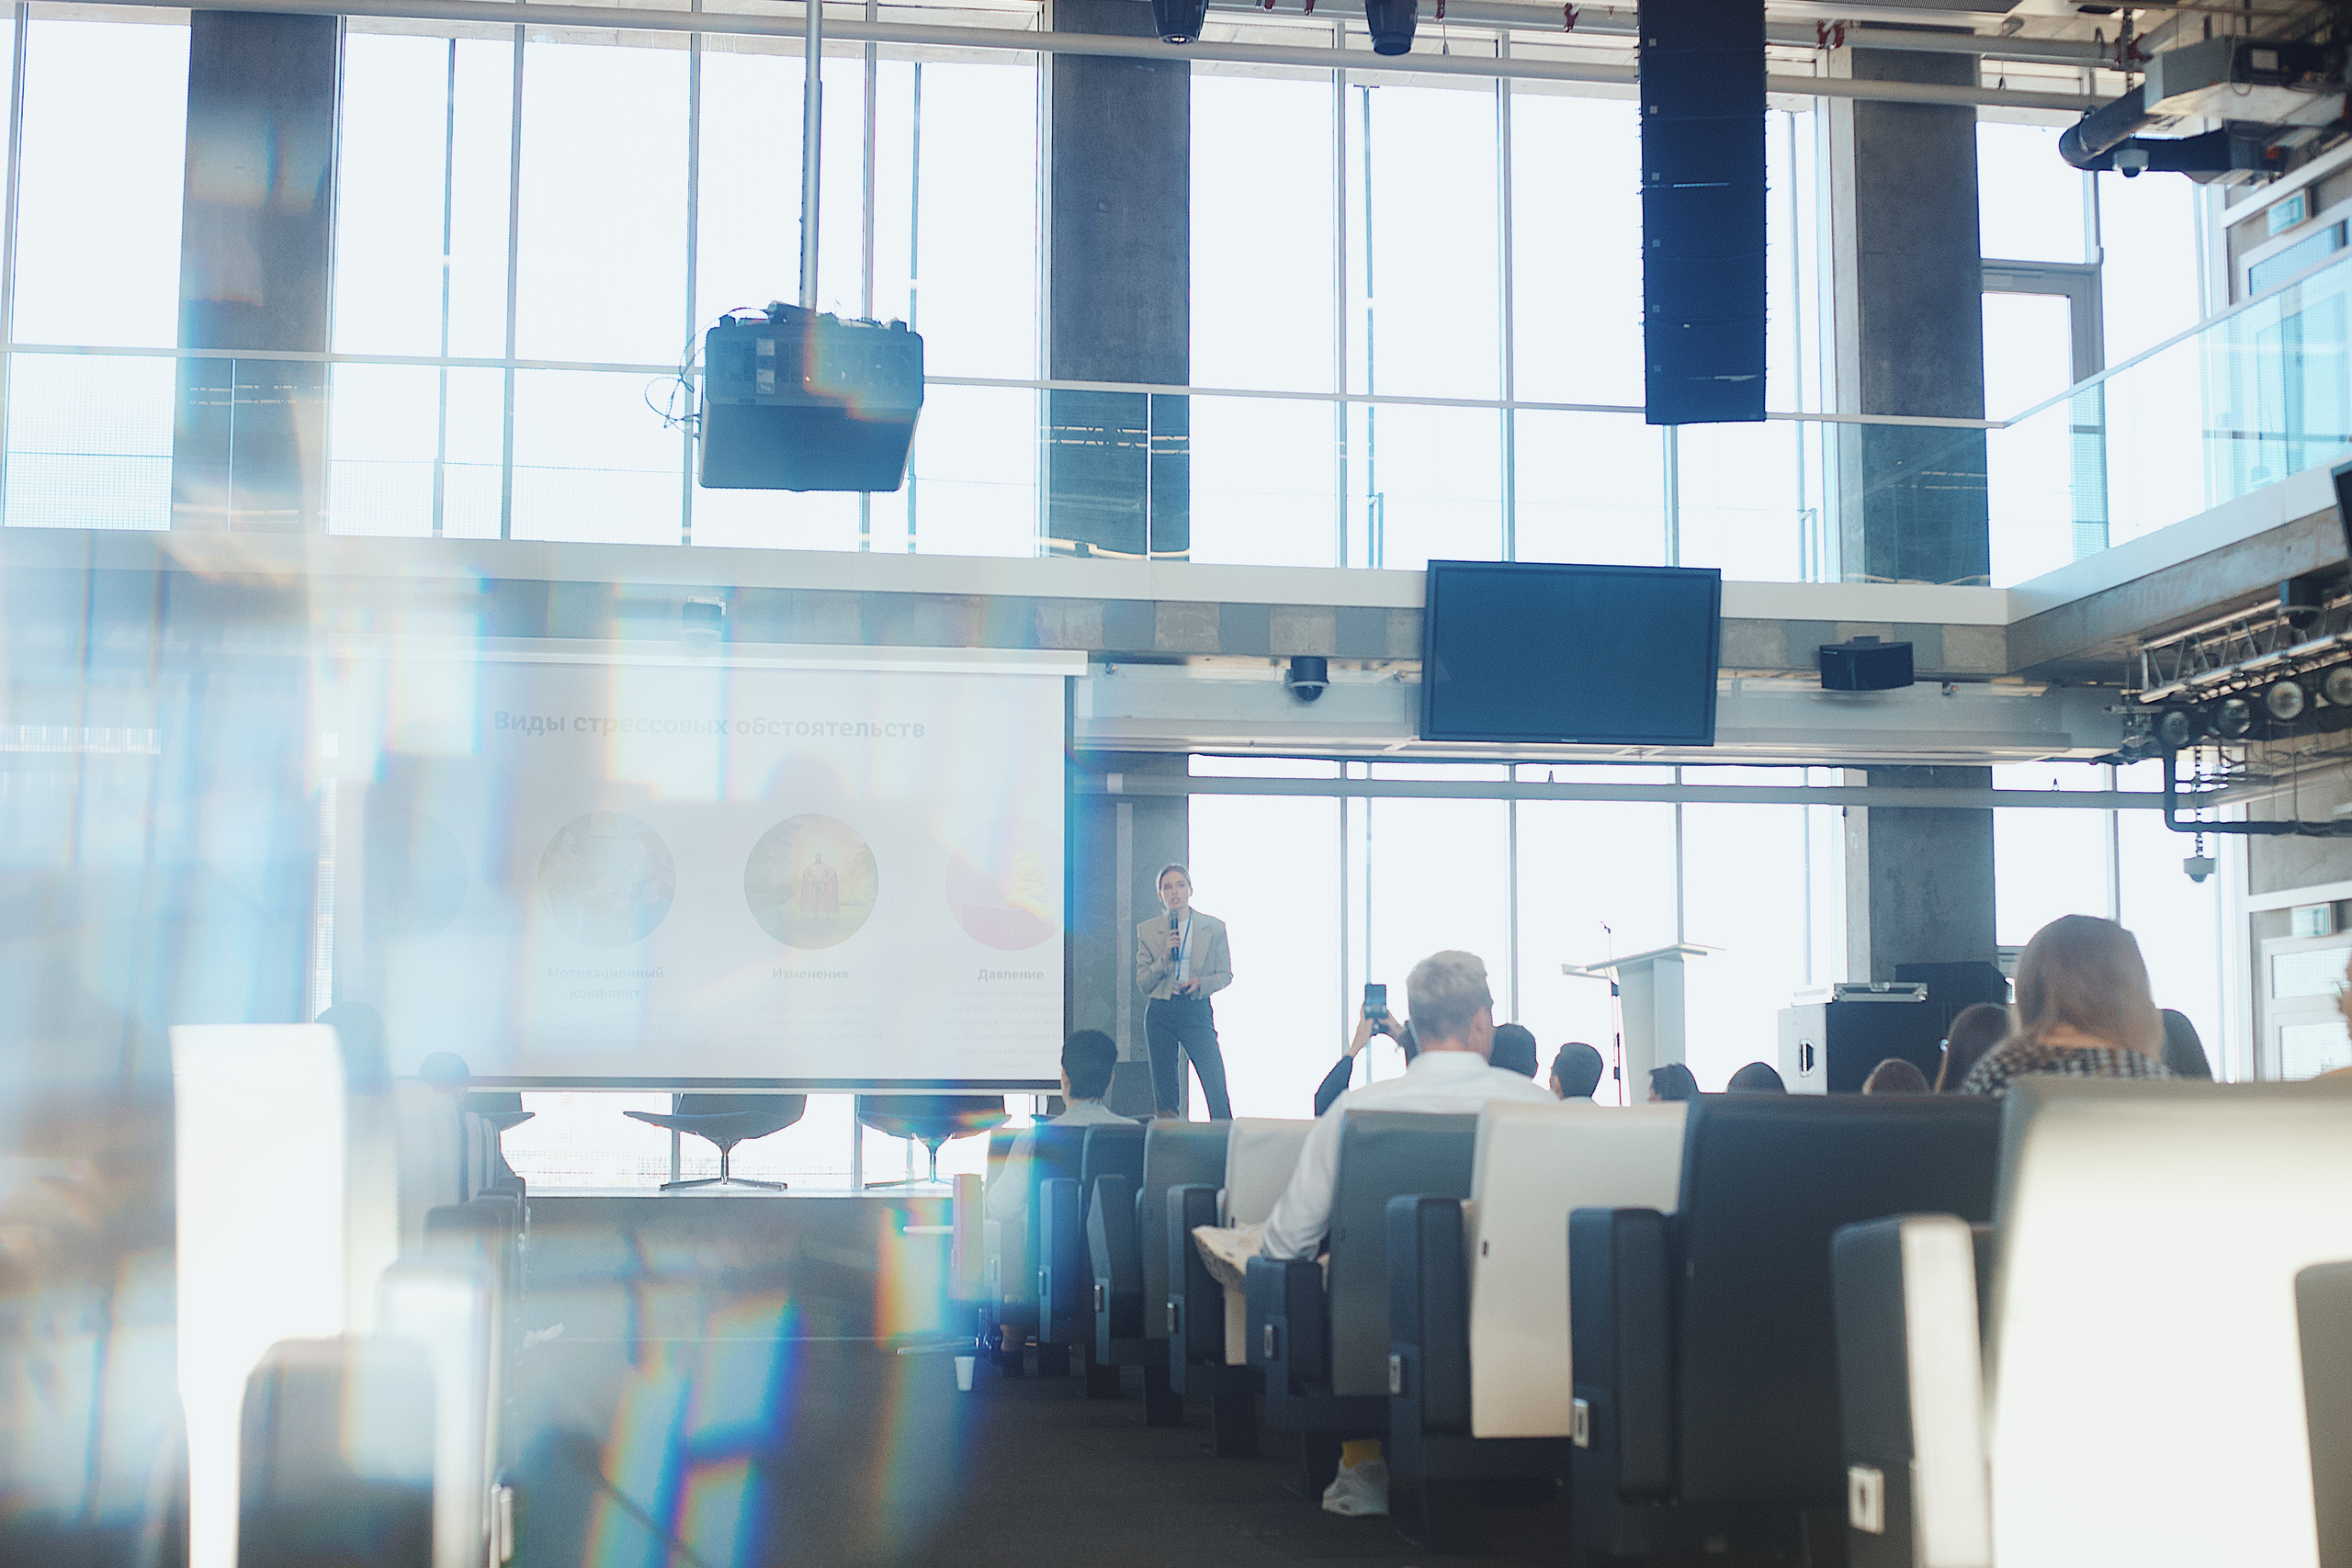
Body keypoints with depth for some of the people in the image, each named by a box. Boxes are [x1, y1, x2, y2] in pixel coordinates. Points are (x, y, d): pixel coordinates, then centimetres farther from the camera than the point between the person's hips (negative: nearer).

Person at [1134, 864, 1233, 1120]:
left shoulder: (1214, 928, 6)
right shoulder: (1147, 931, 8)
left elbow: (1225, 974, 9)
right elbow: (1142, 984, 7)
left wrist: (1201, 982, -11)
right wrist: (1164, 957, -10)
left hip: (1197, 1011, -1)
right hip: (1160, 1013, 2)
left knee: (1217, 1091, -12)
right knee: (1165, 1094, 3)